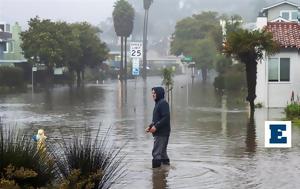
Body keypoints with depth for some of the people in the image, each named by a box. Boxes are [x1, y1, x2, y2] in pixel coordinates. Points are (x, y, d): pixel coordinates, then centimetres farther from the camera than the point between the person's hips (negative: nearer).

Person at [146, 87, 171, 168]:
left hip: (162, 133, -10)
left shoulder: (163, 103, -13)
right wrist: (150, 126, 11)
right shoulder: (158, 103, 18)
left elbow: (166, 118, -22)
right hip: (159, 133, 11)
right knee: (162, 151, 17)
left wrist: (156, 126, -21)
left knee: (156, 152, -11)